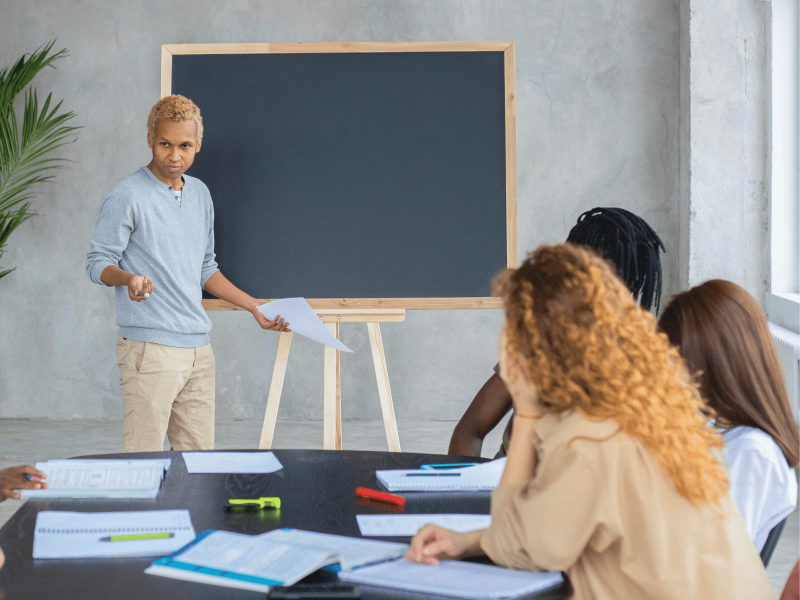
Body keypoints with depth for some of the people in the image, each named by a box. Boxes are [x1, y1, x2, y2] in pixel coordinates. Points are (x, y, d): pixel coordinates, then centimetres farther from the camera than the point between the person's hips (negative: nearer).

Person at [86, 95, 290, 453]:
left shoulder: (200, 194, 16)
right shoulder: (128, 196, -6)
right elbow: (98, 263, -6)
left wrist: (254, 307, 20)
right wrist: (128, 278, -27)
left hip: (198, 349, 7)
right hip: (150, 351, -7)